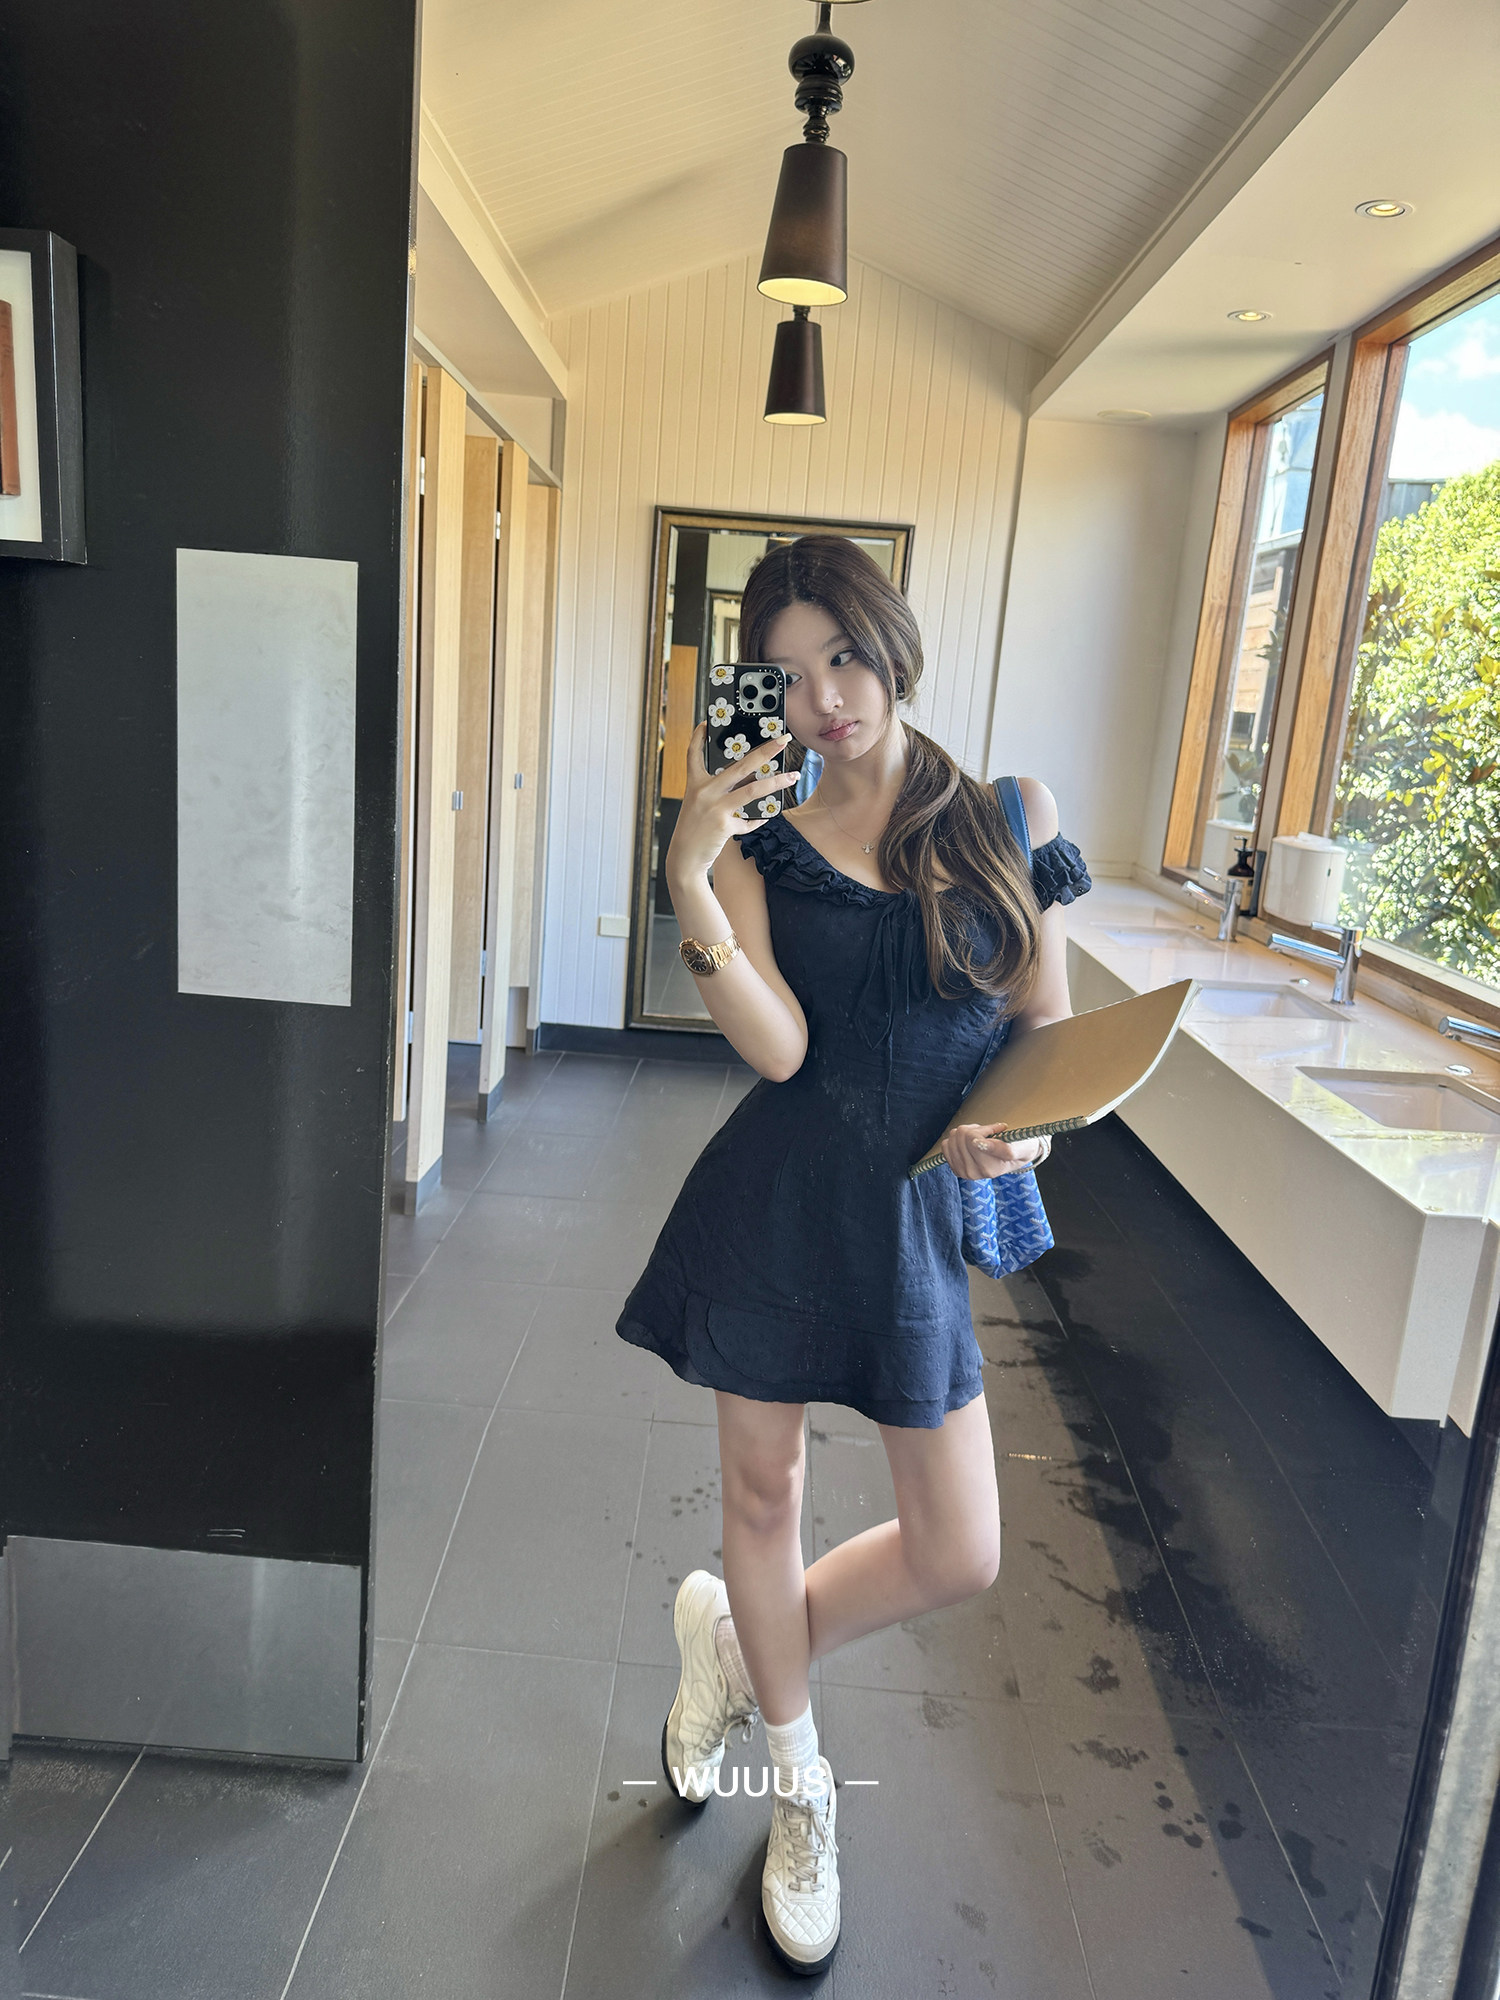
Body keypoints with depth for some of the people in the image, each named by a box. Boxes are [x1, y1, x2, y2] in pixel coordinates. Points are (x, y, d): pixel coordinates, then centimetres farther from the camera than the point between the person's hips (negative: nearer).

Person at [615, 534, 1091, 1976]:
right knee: (763, 1491, 15)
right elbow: (778, 1048, -16)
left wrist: (1023, 1125, -13)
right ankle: (799, 1787, 45)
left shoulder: (1008, 815, 1)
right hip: (774, 1204, -1)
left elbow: (1049, 1020, 6)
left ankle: (729, 1636, 37)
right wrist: (689, 879, -23)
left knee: (958, 1559, 7)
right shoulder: (761, 847, -2)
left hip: (915, 1213, 2)